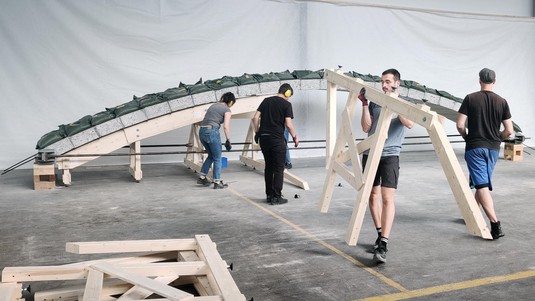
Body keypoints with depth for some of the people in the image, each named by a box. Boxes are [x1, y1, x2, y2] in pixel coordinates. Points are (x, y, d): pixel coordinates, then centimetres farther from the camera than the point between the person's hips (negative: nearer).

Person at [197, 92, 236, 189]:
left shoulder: (213, 105, 21)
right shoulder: (227, 110, 0)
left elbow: (205, 120, 18)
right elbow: (226, 127, -10)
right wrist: (228, 140, -4)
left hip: (201, 131, 7)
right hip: (212, 131, -7)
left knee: (211, 156, 23)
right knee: (217, 158, 7)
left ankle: (202, 177, 22)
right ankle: (217, 182, 9)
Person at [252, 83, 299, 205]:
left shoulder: (266, 100, 12)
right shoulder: (286, 104, -3)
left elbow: (255, 118, 7)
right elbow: (288, 124, -10)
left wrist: (257, 132, 15)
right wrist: (294, 137, 3)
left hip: (263, 138, 6)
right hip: (277, 139, -5)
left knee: (268, 167, 14)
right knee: (279, 168, 2)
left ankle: (269, 195, 19)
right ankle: (276, 197, 2)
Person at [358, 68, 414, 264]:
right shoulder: (375, 103, 12)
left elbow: (410, 124, -15)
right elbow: (366, 128, 4)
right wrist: (364, 104, -2)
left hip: (390, 155, -4)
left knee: (387, 198, -13)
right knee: (373, 195, 10)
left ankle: (383, 245, -17)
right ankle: (381, 234, 26)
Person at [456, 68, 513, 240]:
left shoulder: (470, 98, -6)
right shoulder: (502, 102, 2)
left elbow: (460, 125, -9)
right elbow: (509, 131, 0)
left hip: (474, 147, -4)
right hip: (493, 148, 4)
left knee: (482, 185, -7)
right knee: (482, 183, 19)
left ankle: (495, 224, -17)